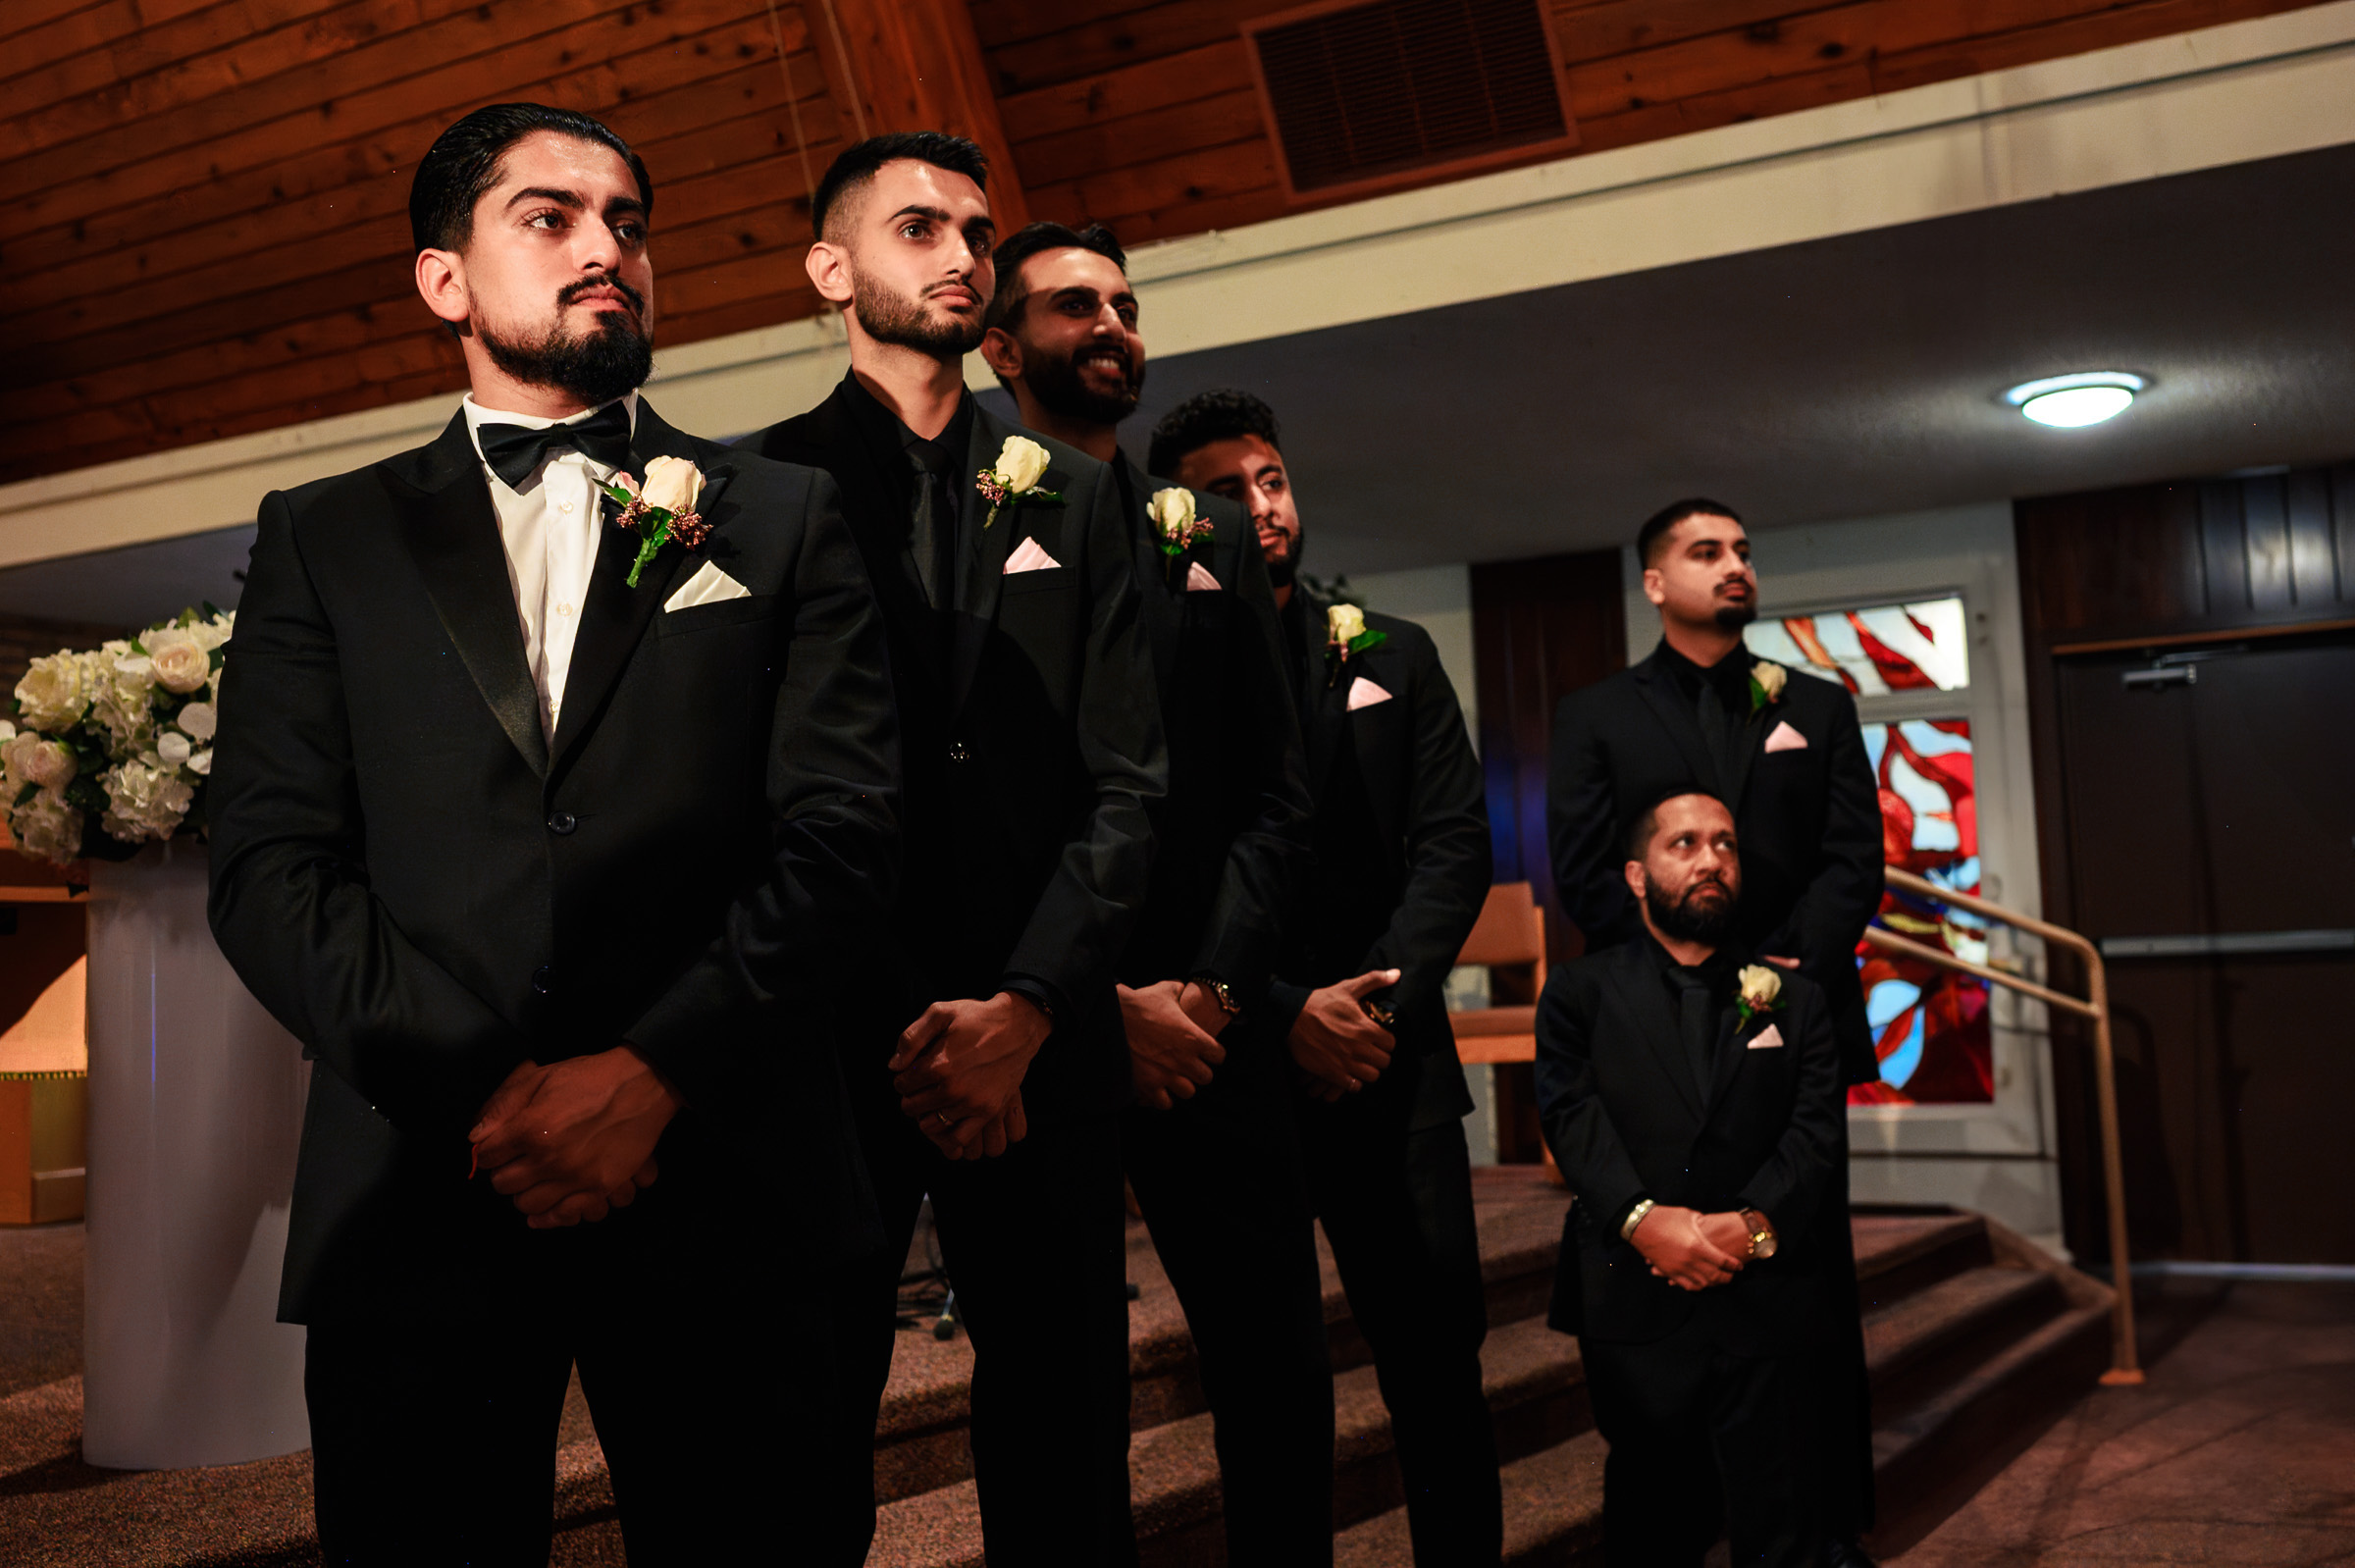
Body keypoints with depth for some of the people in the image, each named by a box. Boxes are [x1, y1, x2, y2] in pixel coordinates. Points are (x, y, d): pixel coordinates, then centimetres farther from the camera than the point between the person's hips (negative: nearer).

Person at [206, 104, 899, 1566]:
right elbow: (270, 865, 3)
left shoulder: (784, 517, 11)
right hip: (419, 1196, 1)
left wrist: (654, 1072, -12)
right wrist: (476, 1089, -11)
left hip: (722, 1185, 0)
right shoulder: (327, 537, 13)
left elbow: (846, 824, 0)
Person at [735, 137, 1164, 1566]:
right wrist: (893, 1033, -9)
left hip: (1041, 1056, 2)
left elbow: (1128, 785, 5)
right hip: (827, 1053, -2)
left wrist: (1022, 1013, -9)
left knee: (1064, 1453, 10)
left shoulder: (1075, 497, 12)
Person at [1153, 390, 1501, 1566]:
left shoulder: (1394, 656, 12)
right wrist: (1288, 1014, -13)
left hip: (1390, 1065, 2)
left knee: (1438, 1356, 2)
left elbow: (1452, 841, 5)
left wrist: (1383, 997, -9)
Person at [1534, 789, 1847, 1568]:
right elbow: (1571, 1114, -5)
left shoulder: (1794, 1000, 12)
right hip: (1633, 1295, -1)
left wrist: (1756, 1224, -16)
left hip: (1762, 1295, 1)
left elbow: (1817, 1128, 1)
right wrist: (1640, 1217, -21)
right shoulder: (1579, 993, 8)